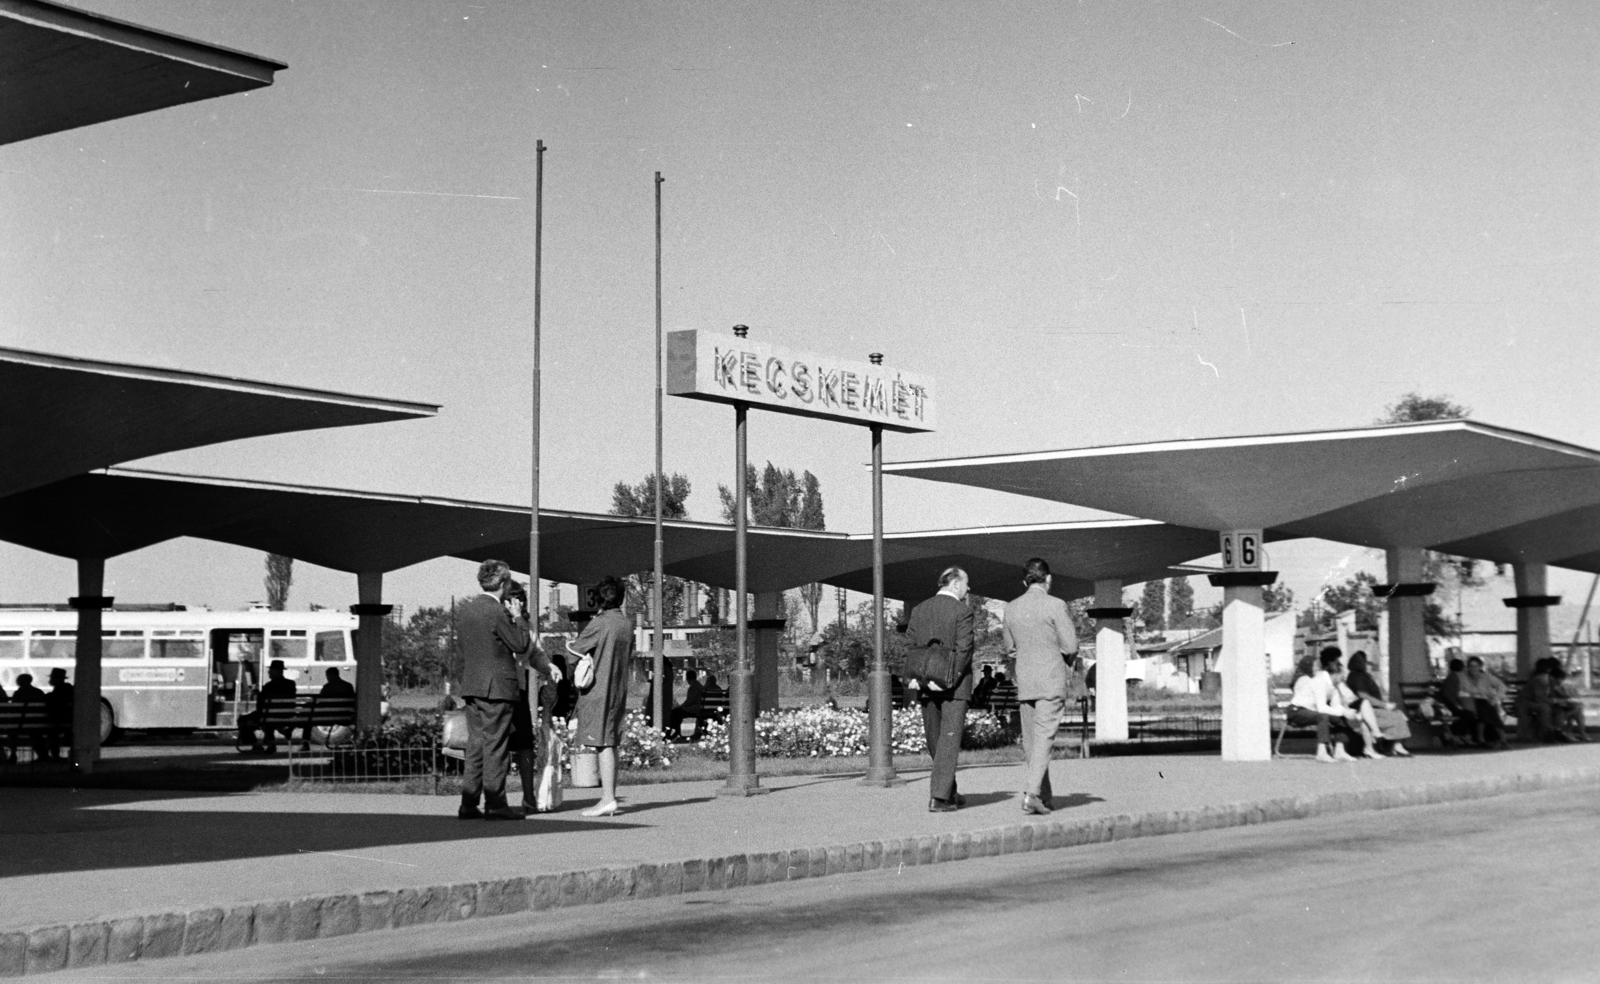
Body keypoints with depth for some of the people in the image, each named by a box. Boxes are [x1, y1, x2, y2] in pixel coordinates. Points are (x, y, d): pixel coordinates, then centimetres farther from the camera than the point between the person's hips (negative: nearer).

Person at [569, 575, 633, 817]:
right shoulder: (628, 624, 6)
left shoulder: (599, 624, -13)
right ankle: (608, 795, 14)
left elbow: (575, 650, -5)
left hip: (597, 689, -7)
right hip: (619, 689, 7)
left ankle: (608, 798, -14)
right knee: (610, 744, 11)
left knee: (603, 744, -9)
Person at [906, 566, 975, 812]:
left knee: (935, 740, 15)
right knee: (949, 739, -3)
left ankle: (948, 791, 26)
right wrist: (950, 678, -13)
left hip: (927, 686, 6)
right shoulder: (962, 611, -10)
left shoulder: (919, 610, 8)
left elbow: (910, 646, 5)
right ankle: (939, 797, -9)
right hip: (955, 684, -6)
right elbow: (963, 649, -17)